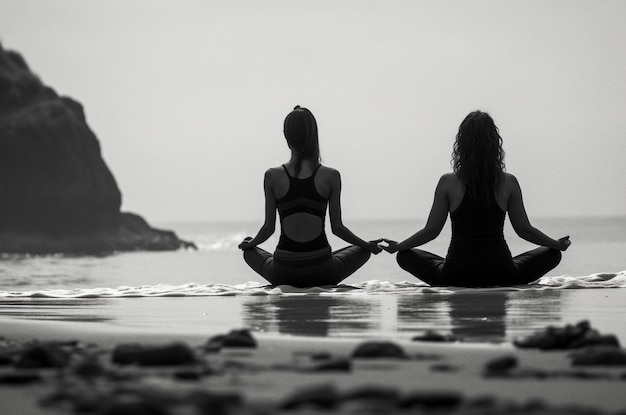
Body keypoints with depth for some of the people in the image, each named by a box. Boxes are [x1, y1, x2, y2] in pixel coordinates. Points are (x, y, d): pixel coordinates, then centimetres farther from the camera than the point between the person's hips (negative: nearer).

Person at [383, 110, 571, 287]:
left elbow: (431, 231, 0)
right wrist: (557, 244, 21)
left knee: (406, 256, 22)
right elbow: (524, 229, 3)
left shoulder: (448, 182, -6)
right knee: (552, 254, 22)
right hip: (500, 276, 0)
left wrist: (397, 247, 17)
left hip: (456, 277, 0)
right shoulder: (508, 182, -4)